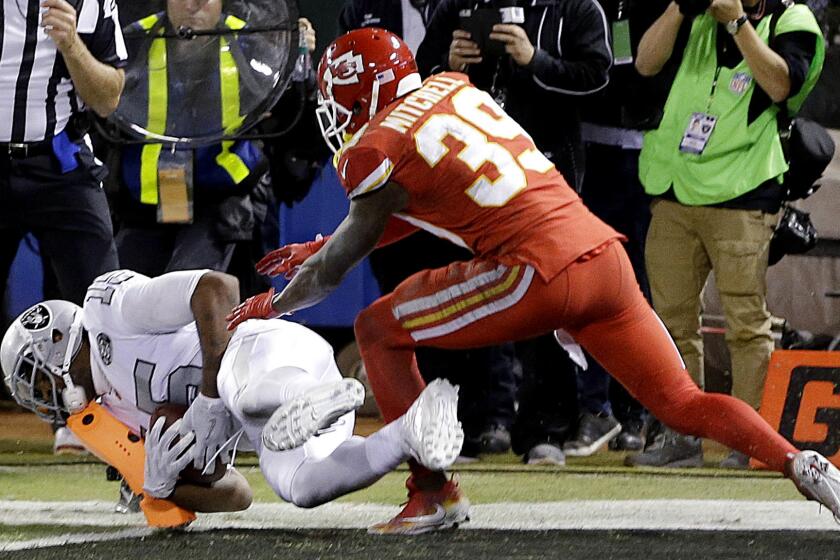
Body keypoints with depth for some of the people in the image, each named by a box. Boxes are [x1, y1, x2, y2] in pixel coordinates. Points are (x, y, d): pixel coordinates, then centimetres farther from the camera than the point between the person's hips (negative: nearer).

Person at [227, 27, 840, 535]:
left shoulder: (381, 148, 0)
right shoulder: (454, 90, 21)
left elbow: (335, 269, 11)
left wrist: (270, 305, 30)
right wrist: (318, 249, 40)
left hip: (540, 273, -7)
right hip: (604, 253, 7)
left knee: (378, 331, 8)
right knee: (684, 404, 12)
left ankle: (434, 492, 7)